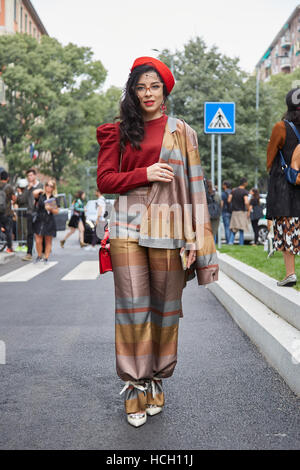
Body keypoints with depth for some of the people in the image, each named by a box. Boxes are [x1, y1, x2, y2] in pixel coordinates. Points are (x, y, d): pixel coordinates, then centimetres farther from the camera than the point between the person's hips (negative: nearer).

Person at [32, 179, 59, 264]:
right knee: (38, 241, -5)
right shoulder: (40, 196, 3)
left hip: (49, 222, 1)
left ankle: (46, 258, 16)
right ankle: (39, 256, 17)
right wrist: (41, 190, 0)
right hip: (39, 221, -1)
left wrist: (51, 209, -15)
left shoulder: (54, 199, 7)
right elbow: (34, 193, -19)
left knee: (48, 241, 5)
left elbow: (57, 211, 4)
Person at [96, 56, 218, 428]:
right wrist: (145, 174, -11)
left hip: (168, 230, 0)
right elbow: (104, 181, 5)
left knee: (165, 307, 3)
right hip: (128, 230, 0)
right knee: (132, 307, -1)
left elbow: (193, 186, 5)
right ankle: (134, 386, 9)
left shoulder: (181, 133, 9)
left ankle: (156, 382, 18)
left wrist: (194, 239, -3)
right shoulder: (118, 132, 11)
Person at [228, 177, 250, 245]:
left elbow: (229, 200, 0)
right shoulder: (245, 192, -11)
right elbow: (246, 202, -24)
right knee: (241, 229, 2)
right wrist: (248, 209, -9)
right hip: (242, 212, -4)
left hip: (234, 212, 4)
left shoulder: (234, 191, 5)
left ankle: (230, 241, -8)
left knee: (233, 229, 9)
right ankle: (241, 244, 2)